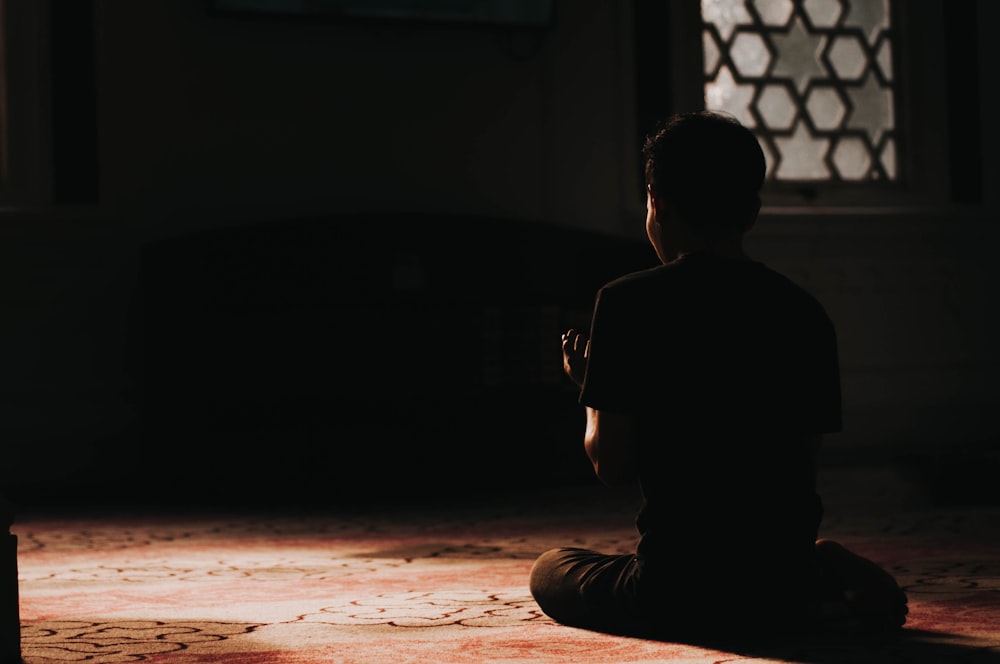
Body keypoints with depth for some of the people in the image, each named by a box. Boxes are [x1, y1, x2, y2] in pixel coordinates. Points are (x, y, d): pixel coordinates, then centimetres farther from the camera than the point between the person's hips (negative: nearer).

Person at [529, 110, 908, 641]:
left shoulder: (627, 303, -10)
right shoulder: (805, 312, 2)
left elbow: (611, 466, -7)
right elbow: (806, 459, 7)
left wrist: (589, 384, 12)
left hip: (675, 592, -6)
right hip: (779, 583, 6)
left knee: (549, 570, 22)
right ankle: (847, 588, 0)